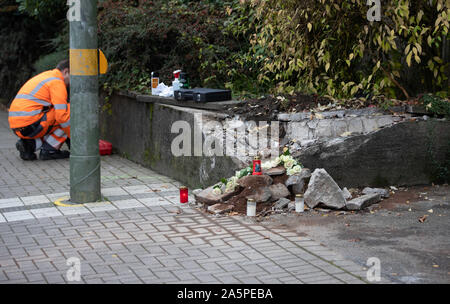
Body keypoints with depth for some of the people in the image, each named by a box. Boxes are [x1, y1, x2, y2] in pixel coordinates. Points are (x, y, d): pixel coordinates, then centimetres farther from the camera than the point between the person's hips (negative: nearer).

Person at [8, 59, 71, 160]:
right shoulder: (57, 82, -5)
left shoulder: (44, 77, 25)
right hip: (31, 124, -9)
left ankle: (29, 145, 7)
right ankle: (49, 150, -3)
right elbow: (62, 115, -15)